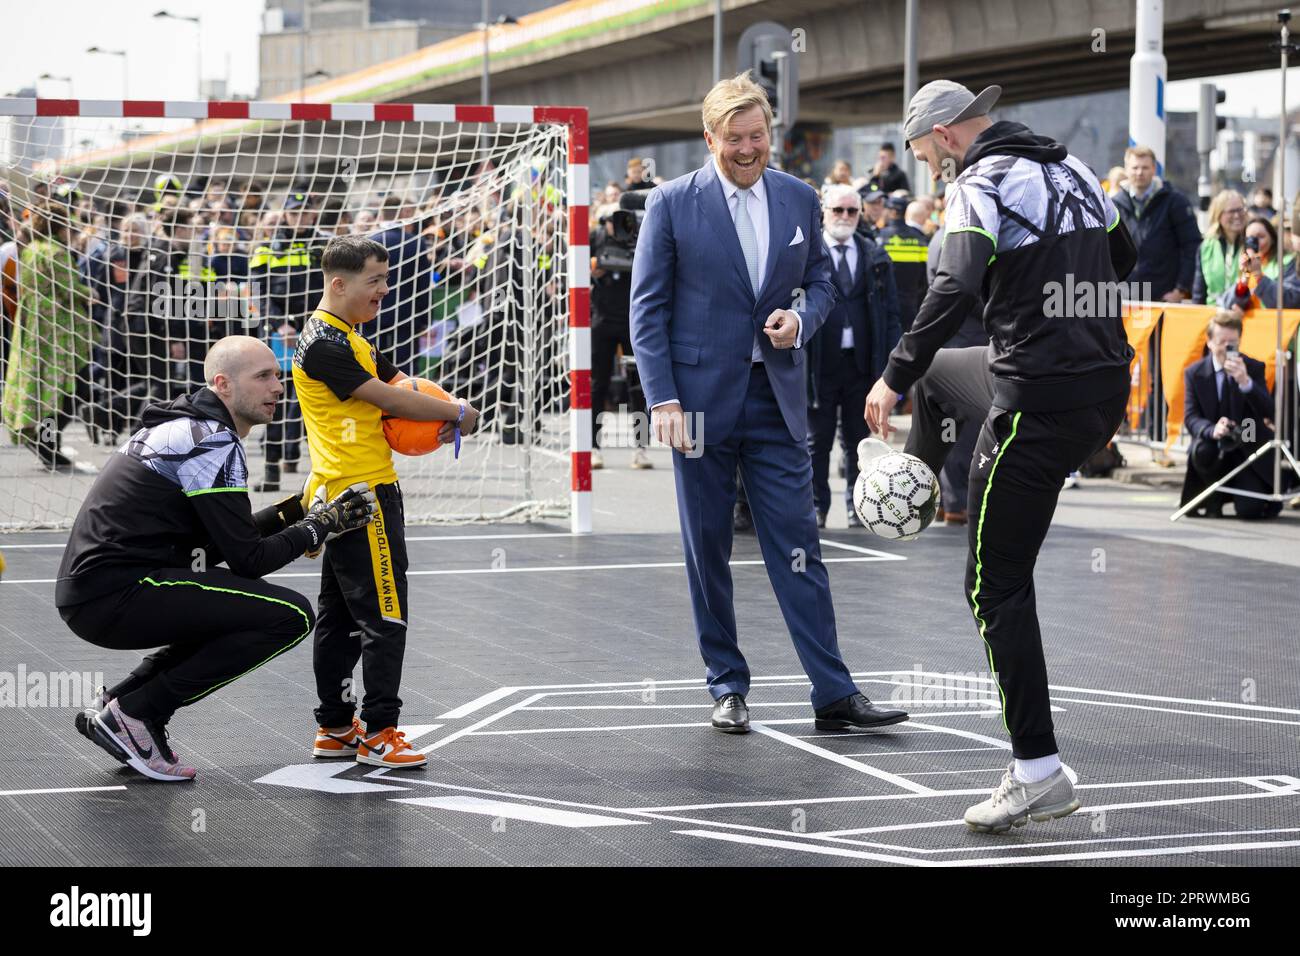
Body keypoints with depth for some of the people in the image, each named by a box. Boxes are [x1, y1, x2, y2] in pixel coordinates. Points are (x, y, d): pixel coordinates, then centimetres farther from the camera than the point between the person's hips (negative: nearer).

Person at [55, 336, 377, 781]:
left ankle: (115, 701, 15)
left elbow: (218, 543, 23)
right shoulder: (214, 443, -11)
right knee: (290, 615, -12)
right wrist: (319, 525, 1)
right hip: (115, 597, -10)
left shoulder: (182, 424, 19)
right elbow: (248, 560, -12)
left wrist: (289, 513, 15)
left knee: (232, 609, 27)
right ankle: (135, 713, -8)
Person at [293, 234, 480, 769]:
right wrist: (459, 413, -7)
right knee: (384, 615, -8)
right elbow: (388, 399, -16)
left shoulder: (348, 339, 18)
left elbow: (396, 380, 18)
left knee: (339, 614, 14)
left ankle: (335, 727, 20)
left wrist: (442, 414, -2)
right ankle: (377, 732, -5)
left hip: (339, 496, 11)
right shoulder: (324, 344, -15)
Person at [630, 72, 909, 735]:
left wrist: (801, 319, -6)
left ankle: (834, 695, 0)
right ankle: (727, 688, 18)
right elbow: (648, 307, -3)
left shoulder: (799, 200, 7)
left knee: (798, 548, -1)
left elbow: (821, 281, 17)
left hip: (776, 399, 2)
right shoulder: (672, 204, -3)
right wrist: (662, 398, -10)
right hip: (702, 399, -2)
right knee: (707, 551, 6)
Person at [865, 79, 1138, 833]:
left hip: (1040, 400, -9)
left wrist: (894, 379, -20)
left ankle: (1038, 770, -4)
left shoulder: (980, 187, -12)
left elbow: (956, 289, -26)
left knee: (997, 584, -2)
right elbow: (1123, 258, 26)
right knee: (939, 370, 33)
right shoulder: (1074, 168, 12)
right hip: (1108, 384, 9)